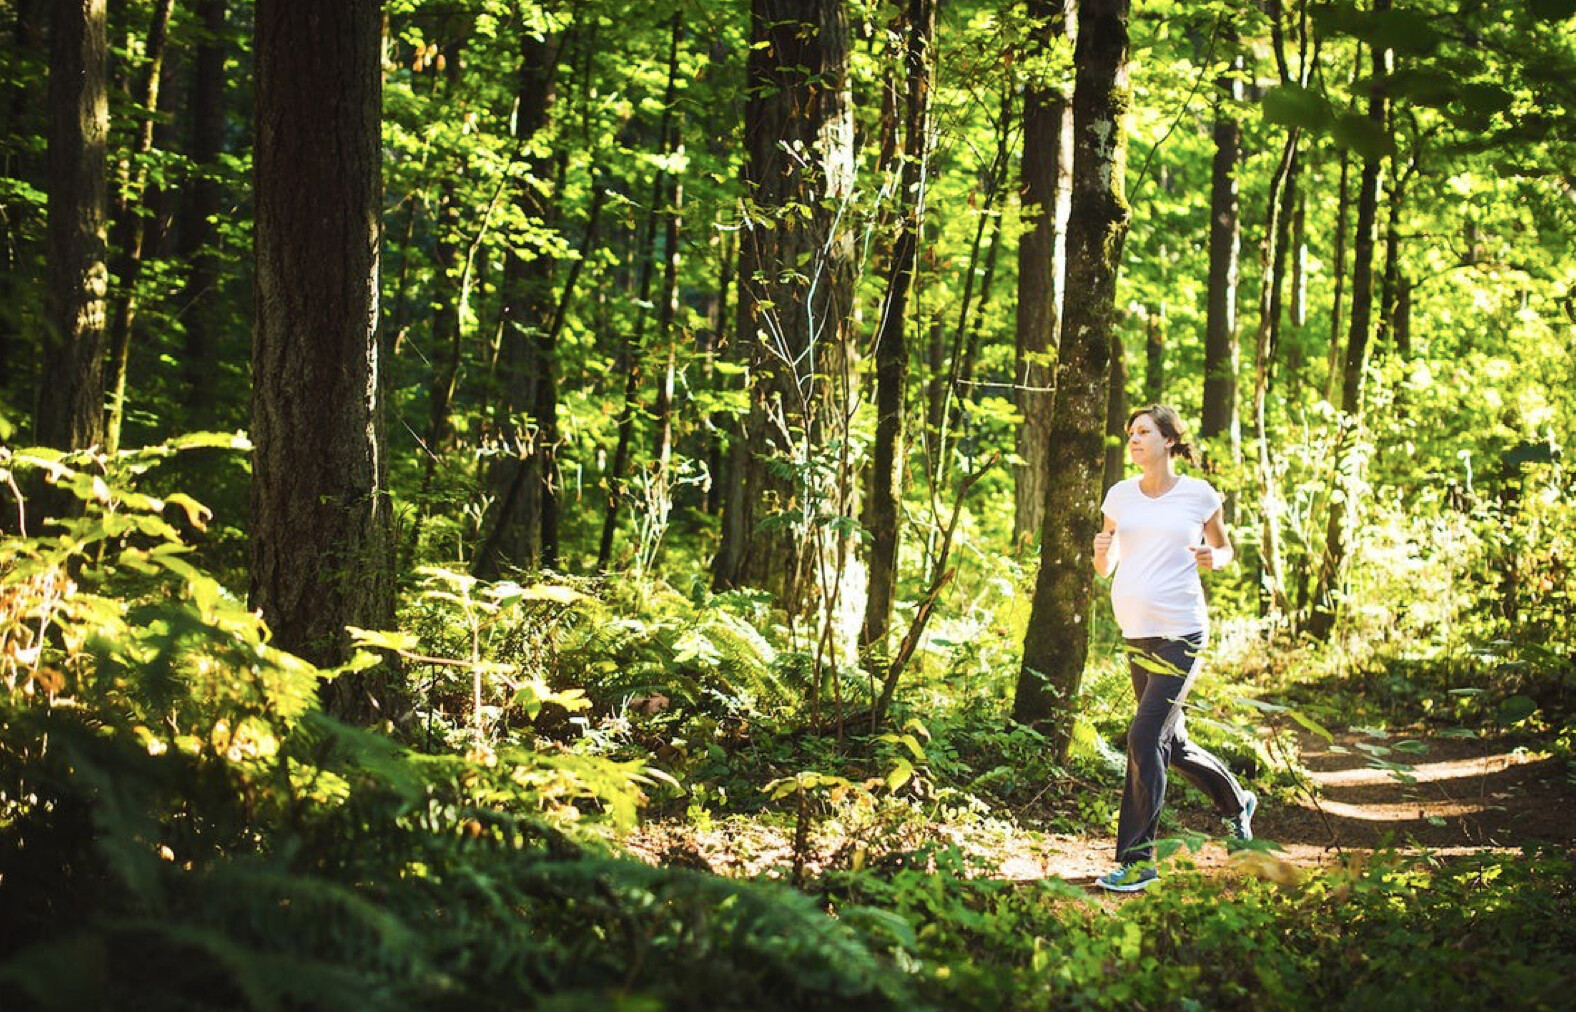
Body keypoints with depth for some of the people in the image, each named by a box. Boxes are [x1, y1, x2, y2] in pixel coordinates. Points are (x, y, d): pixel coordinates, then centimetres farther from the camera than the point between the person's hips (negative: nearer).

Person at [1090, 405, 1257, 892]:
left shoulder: (1198, 495, -1)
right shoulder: (1120, 495, 8)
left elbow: (1225, 549, 14)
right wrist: (1102, 551, -9)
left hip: (1181, 632, -5)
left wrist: (1213, 558, -9)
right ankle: (1237, 802, 41)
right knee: (1171, 744, 14)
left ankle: (1137, 860, -8)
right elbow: (1104, 569, 14)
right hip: (1136, 633, 5)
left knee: (1145, 739, -14)